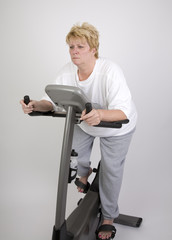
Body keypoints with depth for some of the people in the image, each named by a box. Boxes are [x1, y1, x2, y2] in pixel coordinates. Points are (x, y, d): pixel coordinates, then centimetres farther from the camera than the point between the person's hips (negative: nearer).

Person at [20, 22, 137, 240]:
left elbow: (123, 111, -43)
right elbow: (52, 101, -16)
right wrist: (36, 105, -38)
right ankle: (85, 172, 58)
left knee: (111, 169, 2)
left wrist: (99, 114, -64)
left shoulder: (110, 71, -36)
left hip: (116, 126, -5)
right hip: (84, 124, 5)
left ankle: (108, 218, 24)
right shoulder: (67, 71, -19)